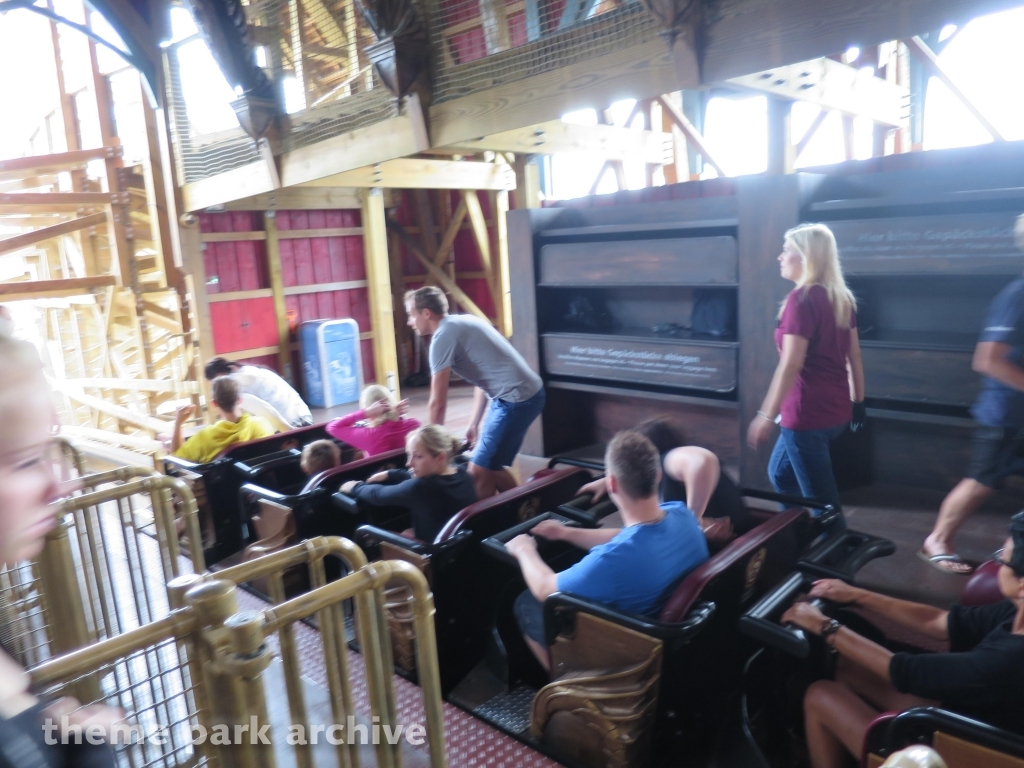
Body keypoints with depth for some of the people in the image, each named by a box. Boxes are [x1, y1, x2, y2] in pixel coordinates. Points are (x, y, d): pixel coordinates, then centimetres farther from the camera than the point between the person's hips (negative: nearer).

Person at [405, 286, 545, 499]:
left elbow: (438, 402, -9)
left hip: (516, 399, -10)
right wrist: (473, 425, 25)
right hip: (526, 393, 10)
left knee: (478, 473, -4)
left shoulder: (443, 335, -11)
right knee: (491, 468, 19)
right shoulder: (462, 323, 16)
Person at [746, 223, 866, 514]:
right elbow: (854, 356, 13)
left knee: (821, 499, 4)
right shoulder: (842, 298, 8)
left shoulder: (801, 298, -16)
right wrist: (858, 402, 21)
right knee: (780, 473, 25)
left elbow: (791, 364, -21)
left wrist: (766, 416, -19)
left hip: (808, 412, -9)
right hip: (836, 409, 9)